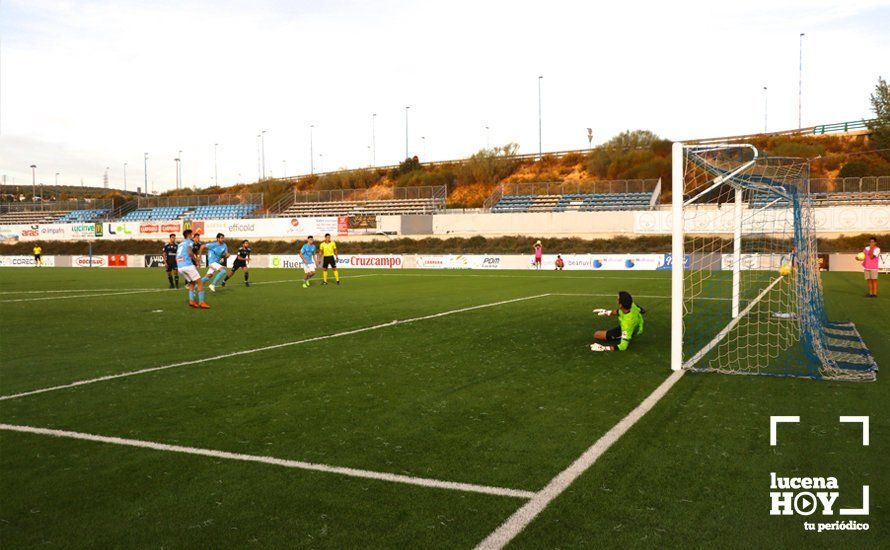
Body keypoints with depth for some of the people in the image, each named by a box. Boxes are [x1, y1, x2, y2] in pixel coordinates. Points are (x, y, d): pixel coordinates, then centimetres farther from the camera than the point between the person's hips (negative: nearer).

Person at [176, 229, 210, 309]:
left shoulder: (180, 244, 25)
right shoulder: (189, 242, 2)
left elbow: (177, 257, 26)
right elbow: (190, 252, -17)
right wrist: (196, 261, -6)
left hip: (180, 267, 8)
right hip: (188, 265, -8)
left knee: (192, 283, 21)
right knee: (200, 283, -1)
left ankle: (191, 300, 6)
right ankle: (201, 302, -7)